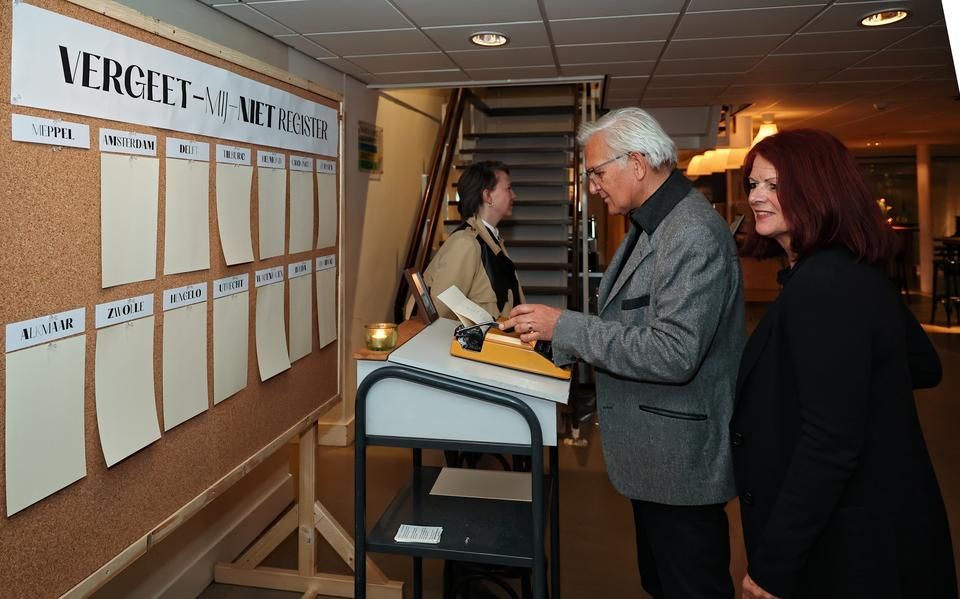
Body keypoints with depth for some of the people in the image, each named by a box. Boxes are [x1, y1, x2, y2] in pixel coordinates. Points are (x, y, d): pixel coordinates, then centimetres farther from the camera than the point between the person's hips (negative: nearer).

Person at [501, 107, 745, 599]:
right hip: (653, 449, 10)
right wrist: (555, 332, 3)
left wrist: (565, 326, -24)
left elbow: (673, 353, -30)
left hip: (680, 459, -10)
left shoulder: (694, 235, -24)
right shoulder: (652, 223, 9)